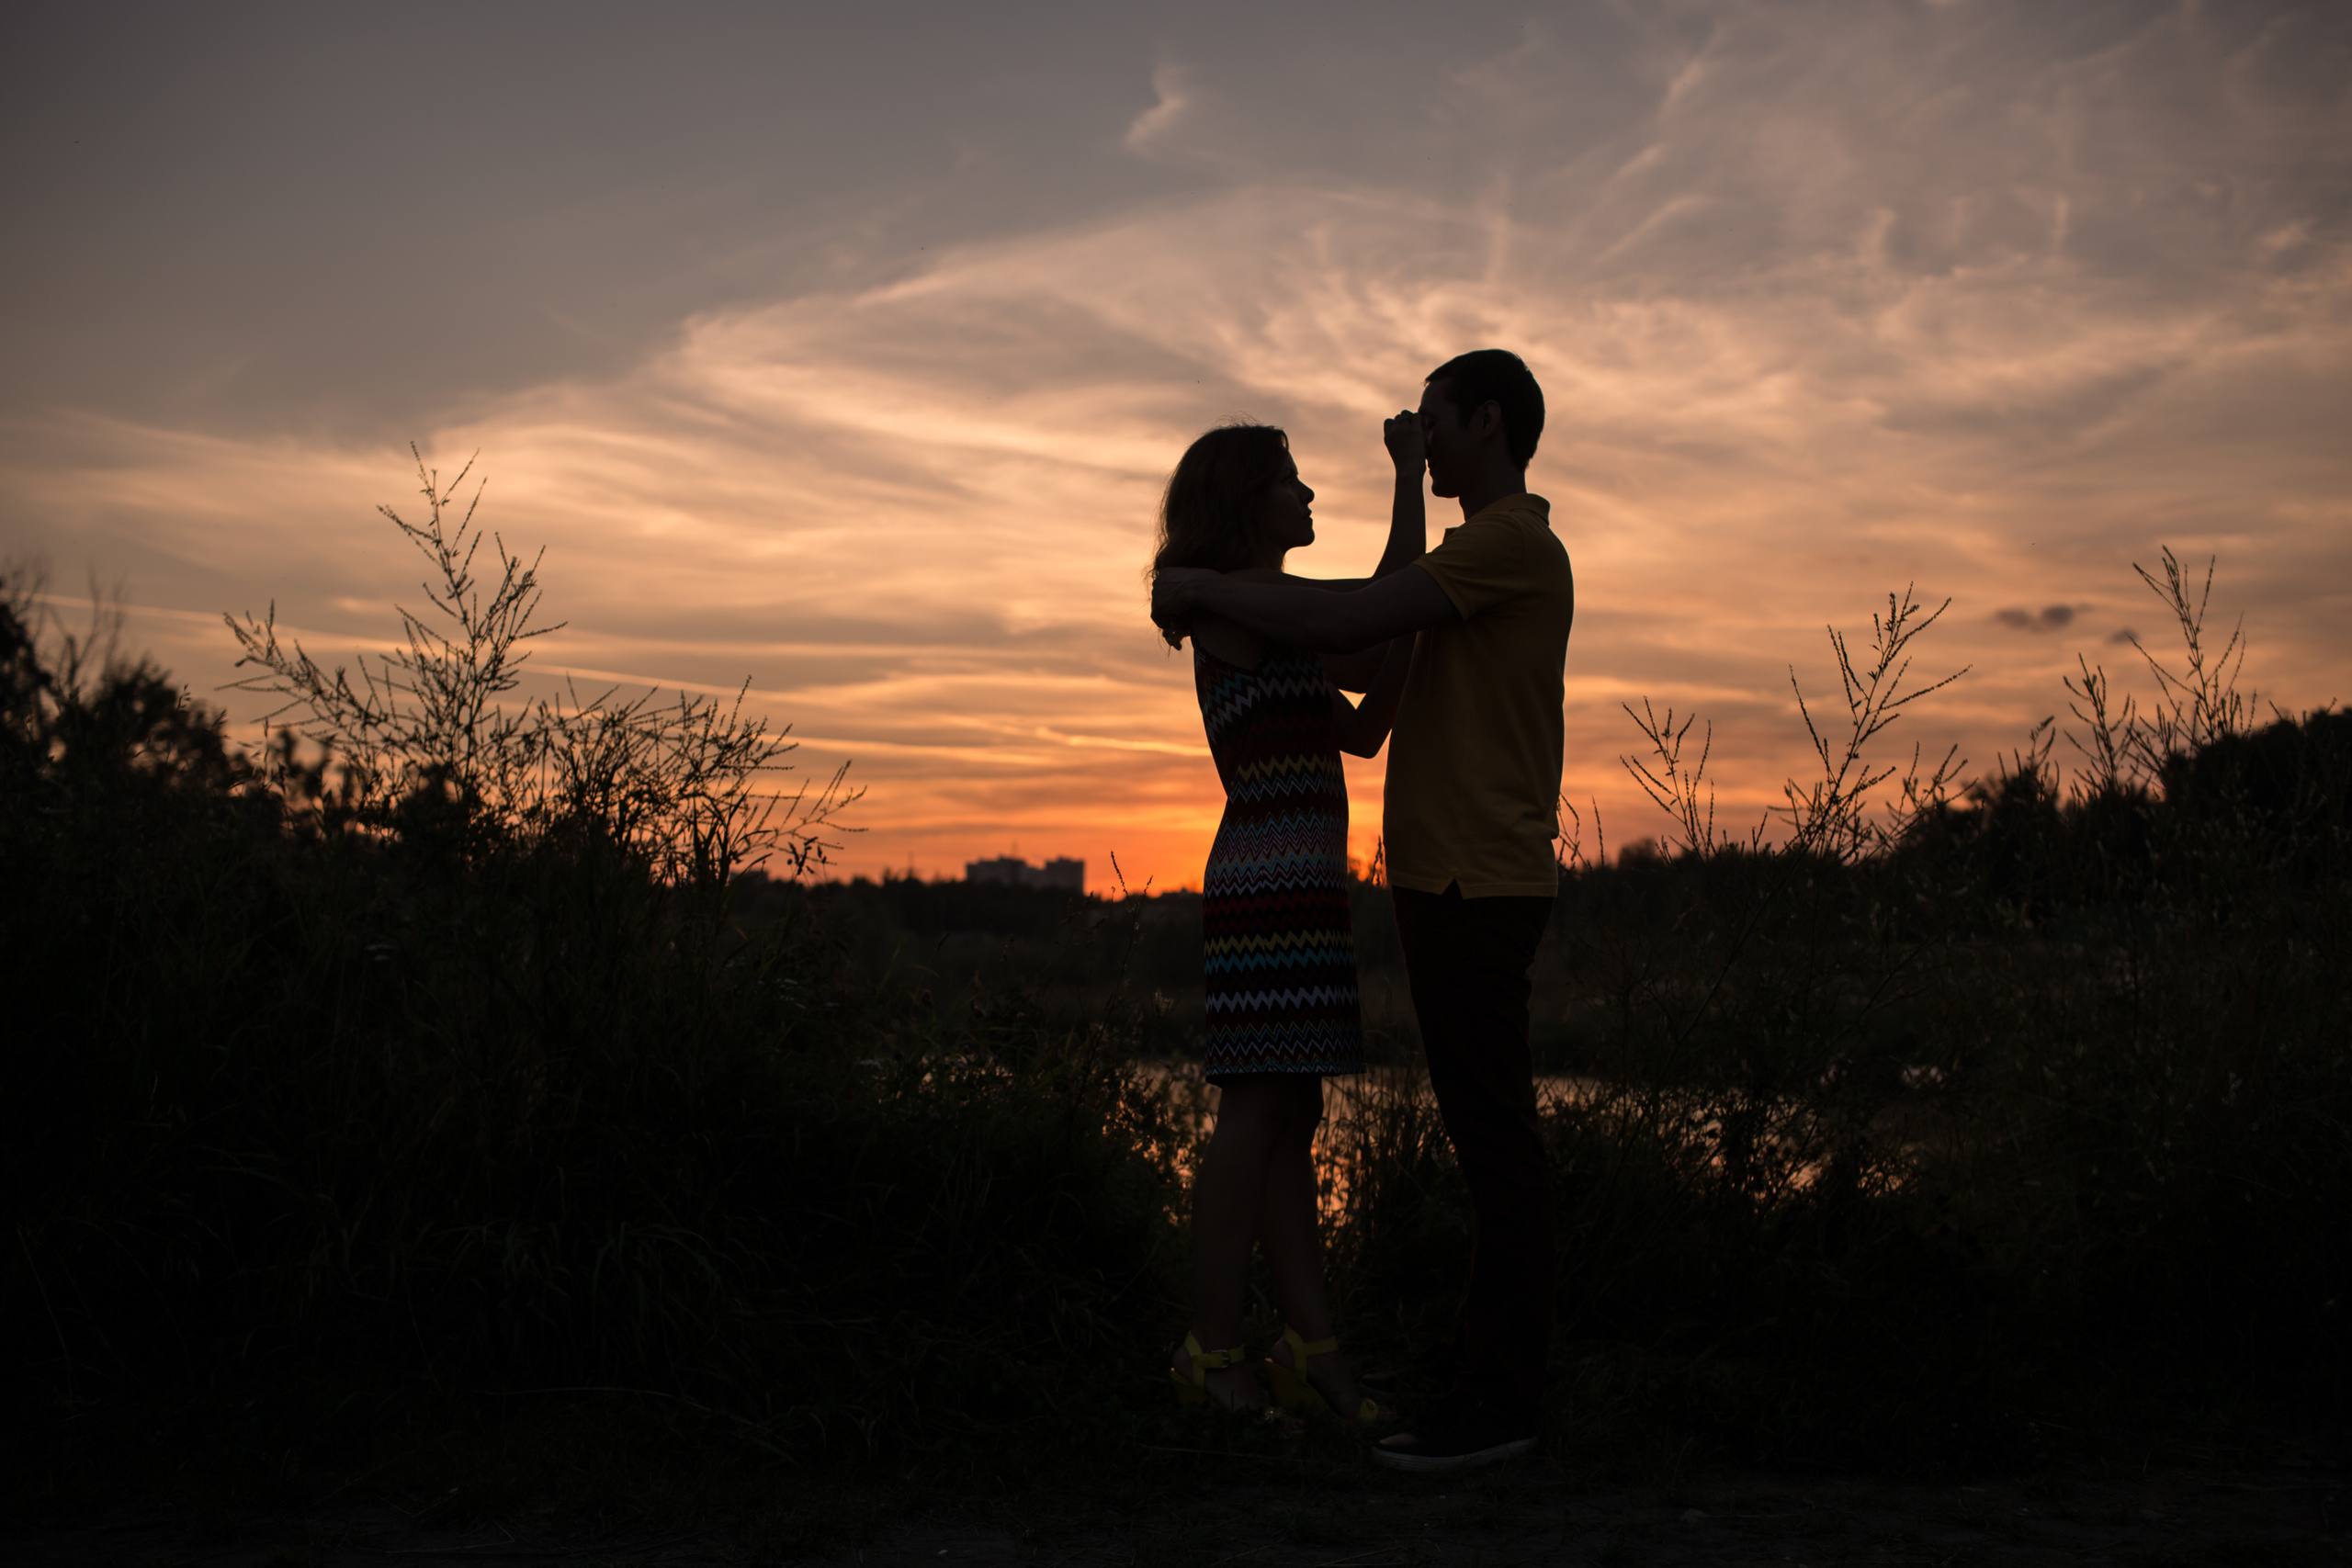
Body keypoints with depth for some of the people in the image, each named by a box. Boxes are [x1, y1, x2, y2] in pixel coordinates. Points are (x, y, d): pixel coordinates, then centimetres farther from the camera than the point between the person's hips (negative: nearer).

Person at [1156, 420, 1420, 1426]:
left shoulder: (1267, 626, 22)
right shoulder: (1244, 597, -8)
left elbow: (1365, 729, 20)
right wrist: (1410, 469, -3)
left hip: (1290, 891, 10)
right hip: (1274, 887, -10)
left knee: (1291, 1119, 6)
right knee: (1259, 1113, -7)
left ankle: (1312, 1349, 8)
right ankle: (1213, 1353, 0)